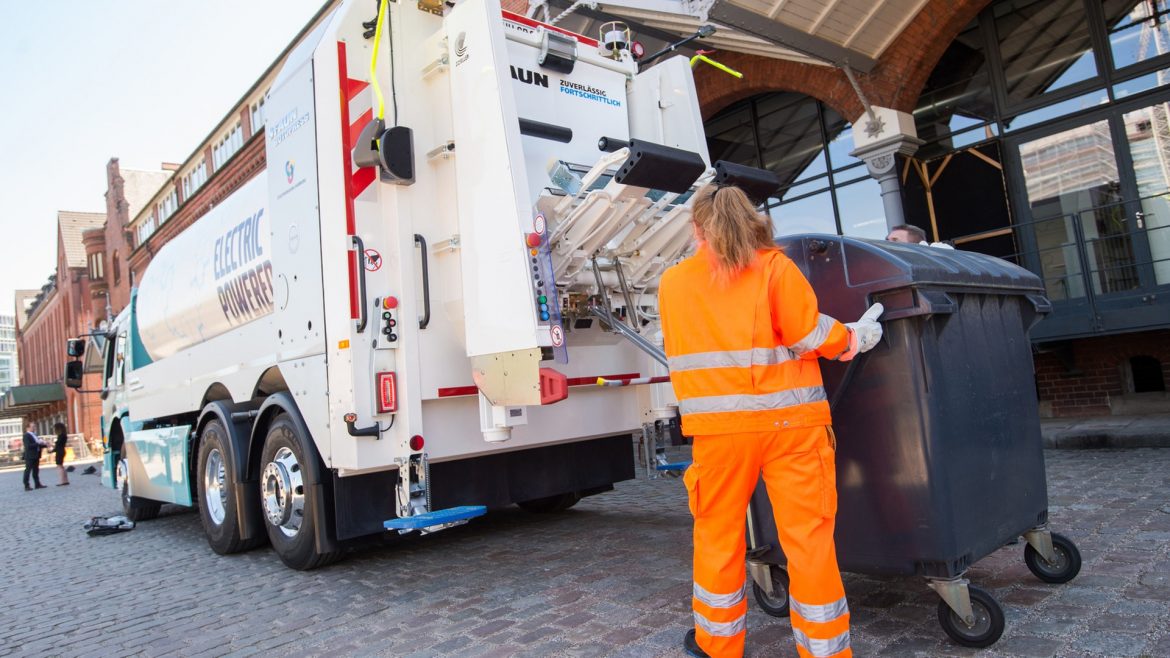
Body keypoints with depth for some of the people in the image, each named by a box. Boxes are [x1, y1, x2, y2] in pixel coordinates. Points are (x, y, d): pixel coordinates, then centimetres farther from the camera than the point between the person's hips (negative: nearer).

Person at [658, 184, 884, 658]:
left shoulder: (672, 282, 8)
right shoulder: (773, 266, 0)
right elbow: (810, 334, -5)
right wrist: (854, 337, 13)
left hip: (720, 427, 2)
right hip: (789, 420, -2)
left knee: (718, 535, 15)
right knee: (809, 539, 6)